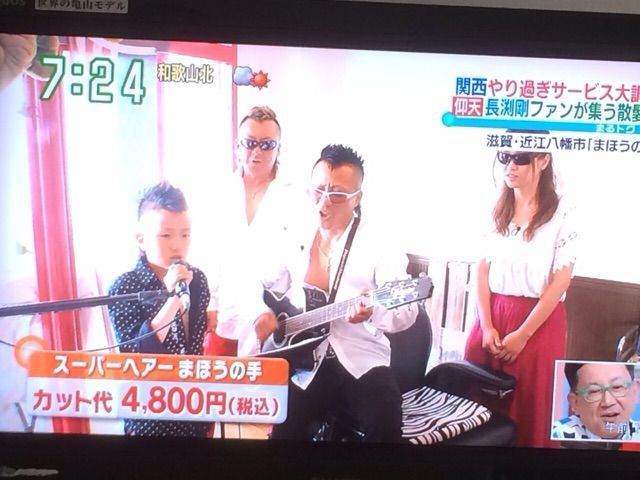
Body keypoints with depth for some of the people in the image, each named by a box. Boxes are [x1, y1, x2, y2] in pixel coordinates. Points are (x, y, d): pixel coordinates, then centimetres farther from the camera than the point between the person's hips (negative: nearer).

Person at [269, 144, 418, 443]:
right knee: (285, 430, -13)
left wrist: (372, 312, -34)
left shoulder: (378, 245, -7)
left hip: (360, 360, -3)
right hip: (304, 361, 3)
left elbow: (408, 312, -14)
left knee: (385, 427, -25)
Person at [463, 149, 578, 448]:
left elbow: (560, 283, -9)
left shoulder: (562, 214, -6)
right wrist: (487, 326, -5)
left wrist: (522, 335, -11)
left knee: (528, 407, 5)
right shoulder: (497, 211, 7)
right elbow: (483, 270, 5)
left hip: (538, 323, -4)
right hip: (492, 316, 4)